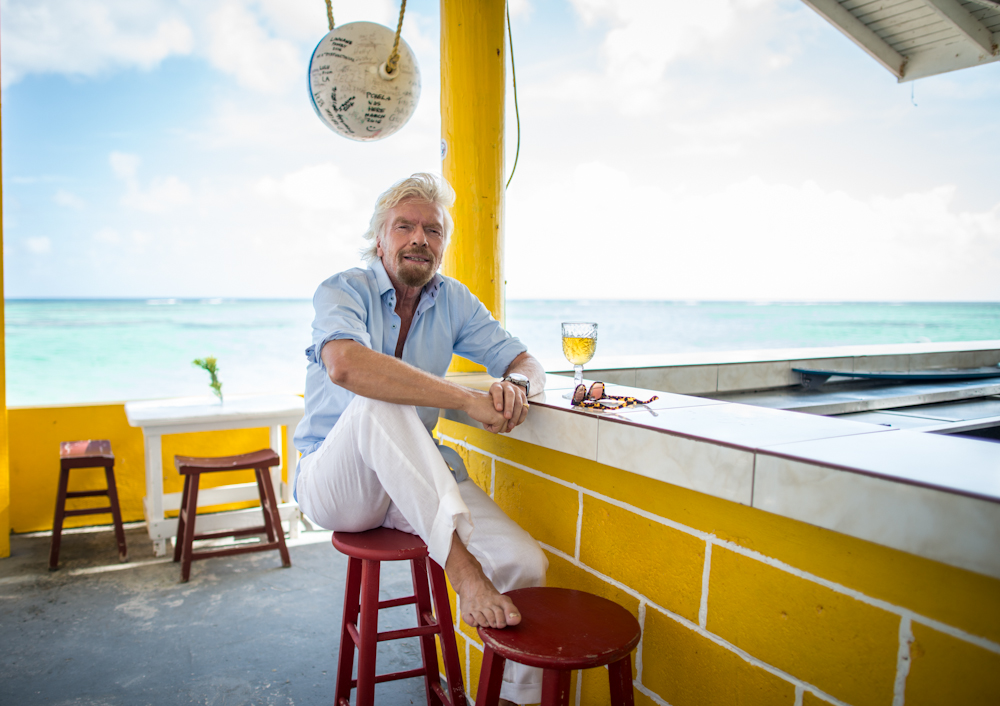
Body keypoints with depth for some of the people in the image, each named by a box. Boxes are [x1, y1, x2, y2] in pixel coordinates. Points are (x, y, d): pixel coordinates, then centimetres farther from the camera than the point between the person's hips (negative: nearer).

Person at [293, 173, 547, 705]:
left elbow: (526, 362, 4)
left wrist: (516, 384, -23)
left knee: (526, 563, -17)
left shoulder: (454, 301, 6)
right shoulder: (343, 290, -10)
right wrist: (468, 399, -38)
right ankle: (461, 565, -37)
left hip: (416, 478, 4)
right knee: (377, 401, -36)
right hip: (333, 481, -4)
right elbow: (346, 365, -33)